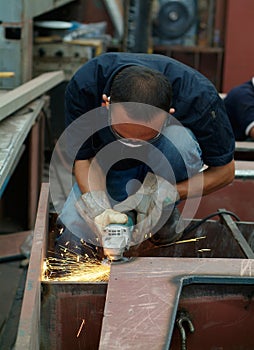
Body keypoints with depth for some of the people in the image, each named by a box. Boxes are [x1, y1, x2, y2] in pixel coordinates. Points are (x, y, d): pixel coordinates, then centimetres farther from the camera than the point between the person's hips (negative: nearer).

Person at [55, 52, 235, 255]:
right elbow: (83, 158, -19)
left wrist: (165, 193, -35)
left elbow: (224, 170, -22)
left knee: (178, 140, -37)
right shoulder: (83, 86, -32)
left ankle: (166, 212, -8)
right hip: (113, 167, 2)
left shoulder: (198, 95, -35)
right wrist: (98, 207, -37)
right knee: (75, 230, -20)